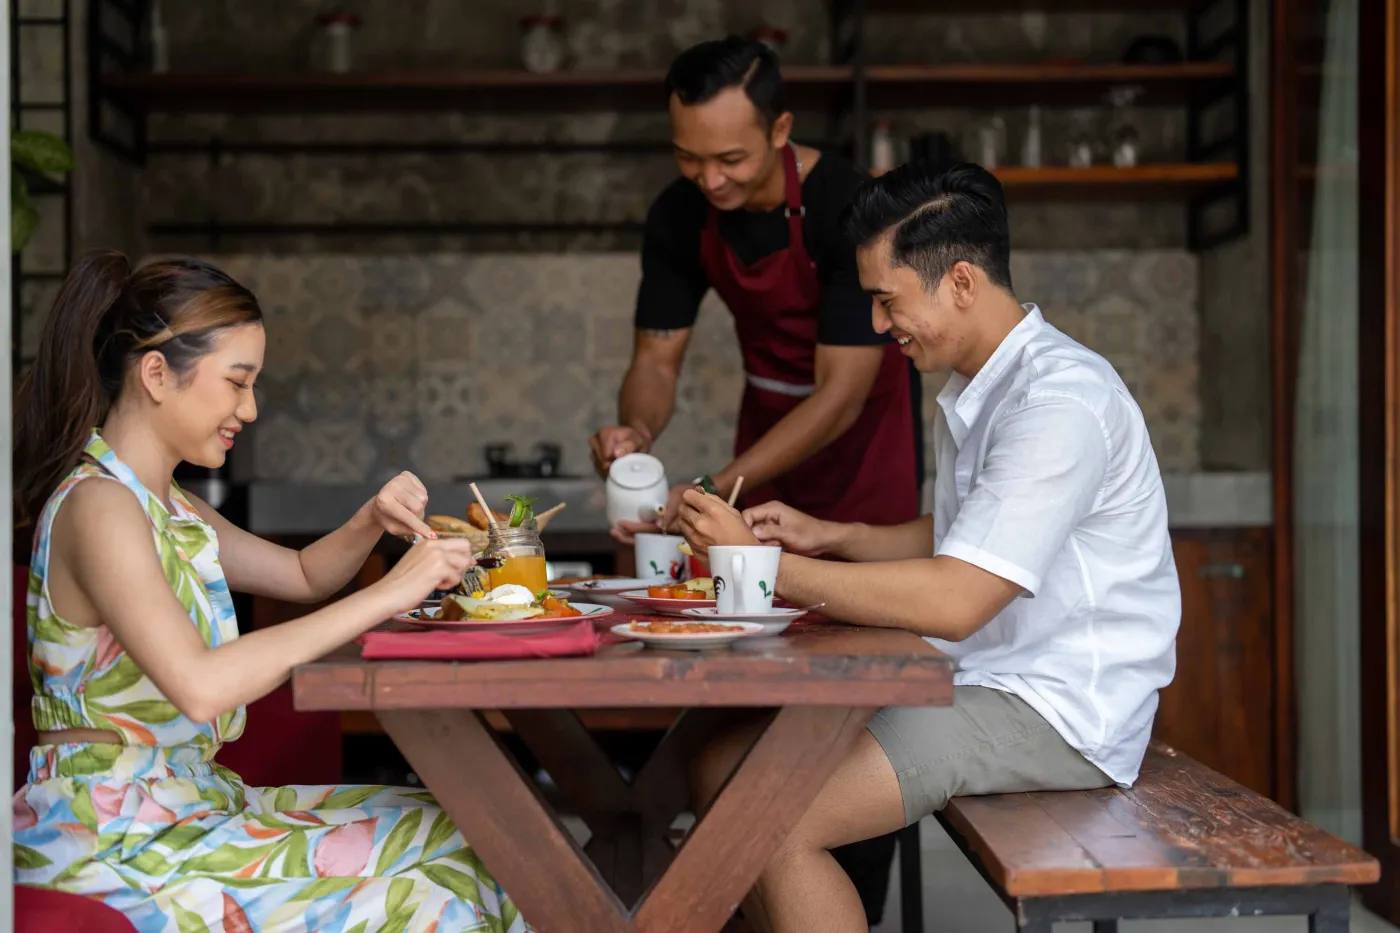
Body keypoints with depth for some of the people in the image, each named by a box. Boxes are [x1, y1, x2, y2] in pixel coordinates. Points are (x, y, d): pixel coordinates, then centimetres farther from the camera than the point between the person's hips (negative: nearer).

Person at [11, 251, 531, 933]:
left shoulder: (165, 507, 13)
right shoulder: (97, 506, -18)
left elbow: (302, 576, 25)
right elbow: (199, 686, -32)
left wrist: (371, 522, 3)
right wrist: (386, 595, -29)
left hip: (186, 797, 9)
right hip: (116, 841, -9)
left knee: (448, 837, 0)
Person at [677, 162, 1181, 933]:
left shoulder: (1061, 401, -21)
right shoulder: (972, 391, 12)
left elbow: (952, 602, -26)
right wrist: (825, 536, 9)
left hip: (1057, 711, -10)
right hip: (974, 683, 10)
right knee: (723, 769, 0)